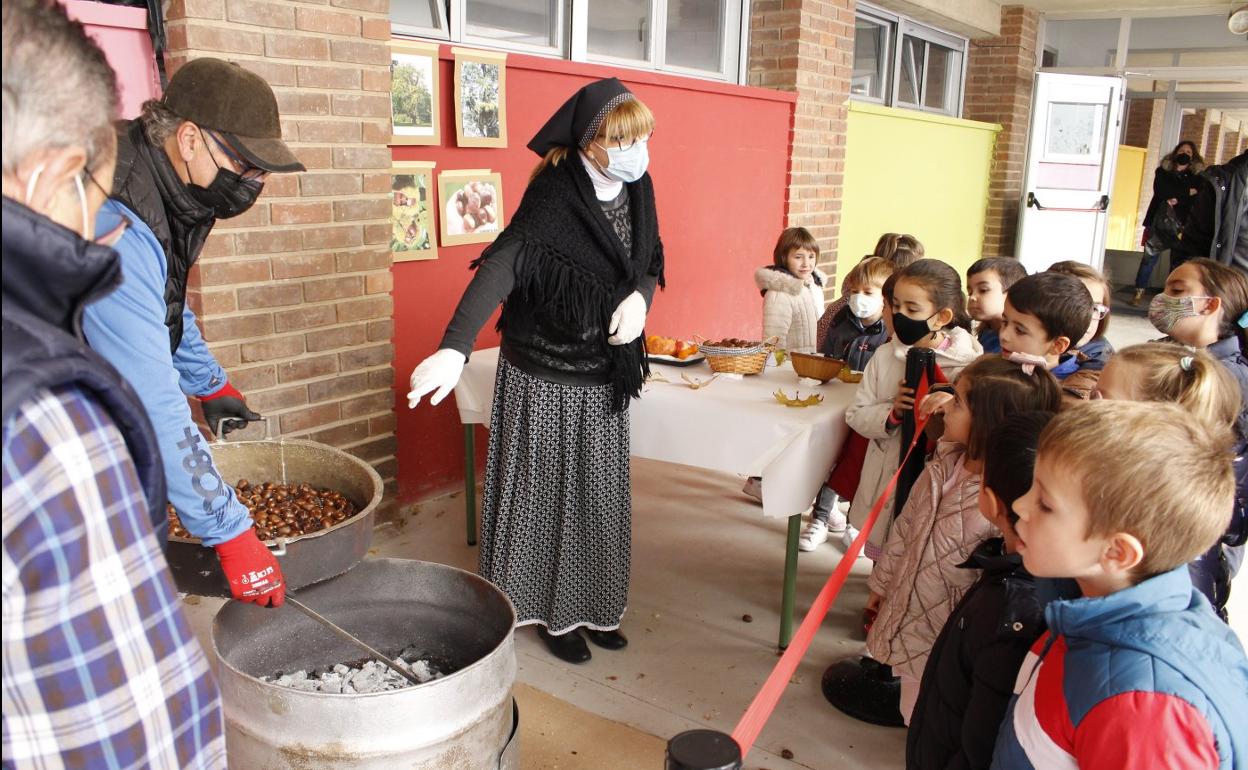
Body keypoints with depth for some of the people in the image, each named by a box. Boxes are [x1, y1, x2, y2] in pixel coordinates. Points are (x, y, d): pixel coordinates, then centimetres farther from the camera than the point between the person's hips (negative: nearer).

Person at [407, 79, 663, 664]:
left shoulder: (637, 188, -1)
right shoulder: (554, 197, -22)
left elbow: (651, 261, 12)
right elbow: (501, 265, -35)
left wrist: (640, 298, -12)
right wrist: (454, 349, -50)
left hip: (604, 373, 7)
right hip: (545, 377, -6)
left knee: (601, 494, 16)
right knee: (550, 494, 8)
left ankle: (595, 606, 34)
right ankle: (554, 613, 27)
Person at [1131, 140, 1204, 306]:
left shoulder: (1197, 177, 10)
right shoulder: (1162, 171, 8)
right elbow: (1162, 191, -8)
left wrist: (1179, 200, -15)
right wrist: (1187, 192, -8)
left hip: (1183, 223, 0)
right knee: (1150, 255, -4)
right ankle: (1140, 291, 4)